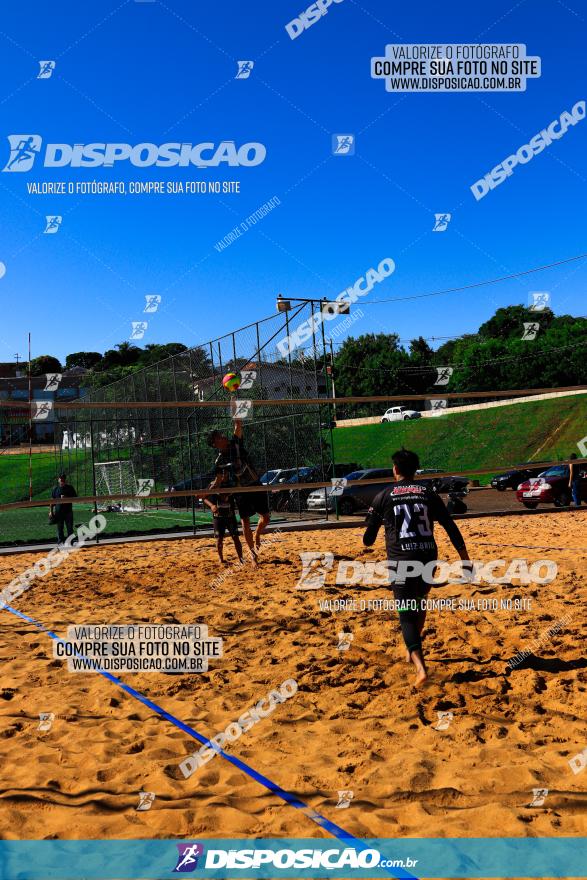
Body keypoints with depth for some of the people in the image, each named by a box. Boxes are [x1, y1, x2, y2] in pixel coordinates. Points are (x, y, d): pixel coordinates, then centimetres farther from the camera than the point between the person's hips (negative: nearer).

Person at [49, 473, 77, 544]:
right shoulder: (55, 489, 7)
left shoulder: (70, 488, 4)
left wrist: (67, 498, -13)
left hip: (68, 511, -1)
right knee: (59, 529, 6)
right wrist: (51, 511, 4)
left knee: (70, 529, 1)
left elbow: (75, 498, 3)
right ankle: (60, 542, 12)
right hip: (58, 512, 1)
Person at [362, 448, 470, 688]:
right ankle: (413, 652, 39)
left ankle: (420, 666, -20)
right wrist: (465, 559, 7)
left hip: (402, 560, -3)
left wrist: (368, 542, 33)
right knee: (419, 604, 26)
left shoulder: (384, 496, 3)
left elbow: (369, 538, 10)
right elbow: (451, 528, 3)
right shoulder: (428, 493, 8)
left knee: (407, 614, -2)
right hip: (428, 557, 3)